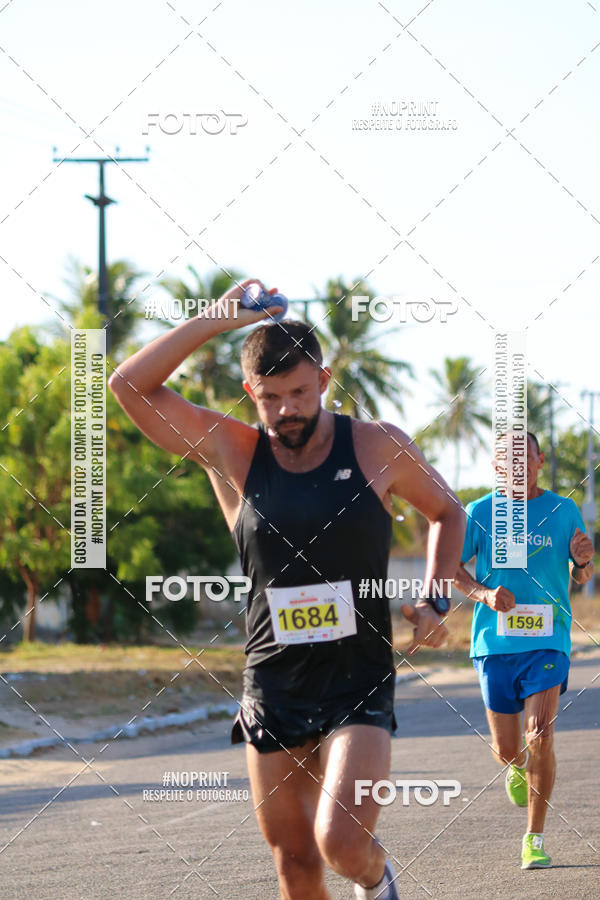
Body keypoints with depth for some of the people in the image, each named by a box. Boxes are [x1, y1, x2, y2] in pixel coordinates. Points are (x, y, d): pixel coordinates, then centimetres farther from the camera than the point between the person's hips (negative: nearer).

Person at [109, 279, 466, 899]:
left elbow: (446, 511, 16)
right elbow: (130, 386, -10)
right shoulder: (232, 454, -1)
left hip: (359, 688, -2)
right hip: (272, 692, 2)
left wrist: (434, 601, 3)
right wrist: (217, 319, -16)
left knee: (340, 842, -20)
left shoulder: (378, 448, -2)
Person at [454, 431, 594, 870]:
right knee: (506, 749, 6)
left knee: (540, 737, -15)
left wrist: (583, 561, -11)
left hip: (548, 641, -1)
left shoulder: (565, 512, 4)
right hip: (494, 641, 1)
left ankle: (535, 839, -3)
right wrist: (483, 593, -9)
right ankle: (518, 768, 45)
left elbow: (582, 577, 12)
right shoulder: (481, 512, 2)